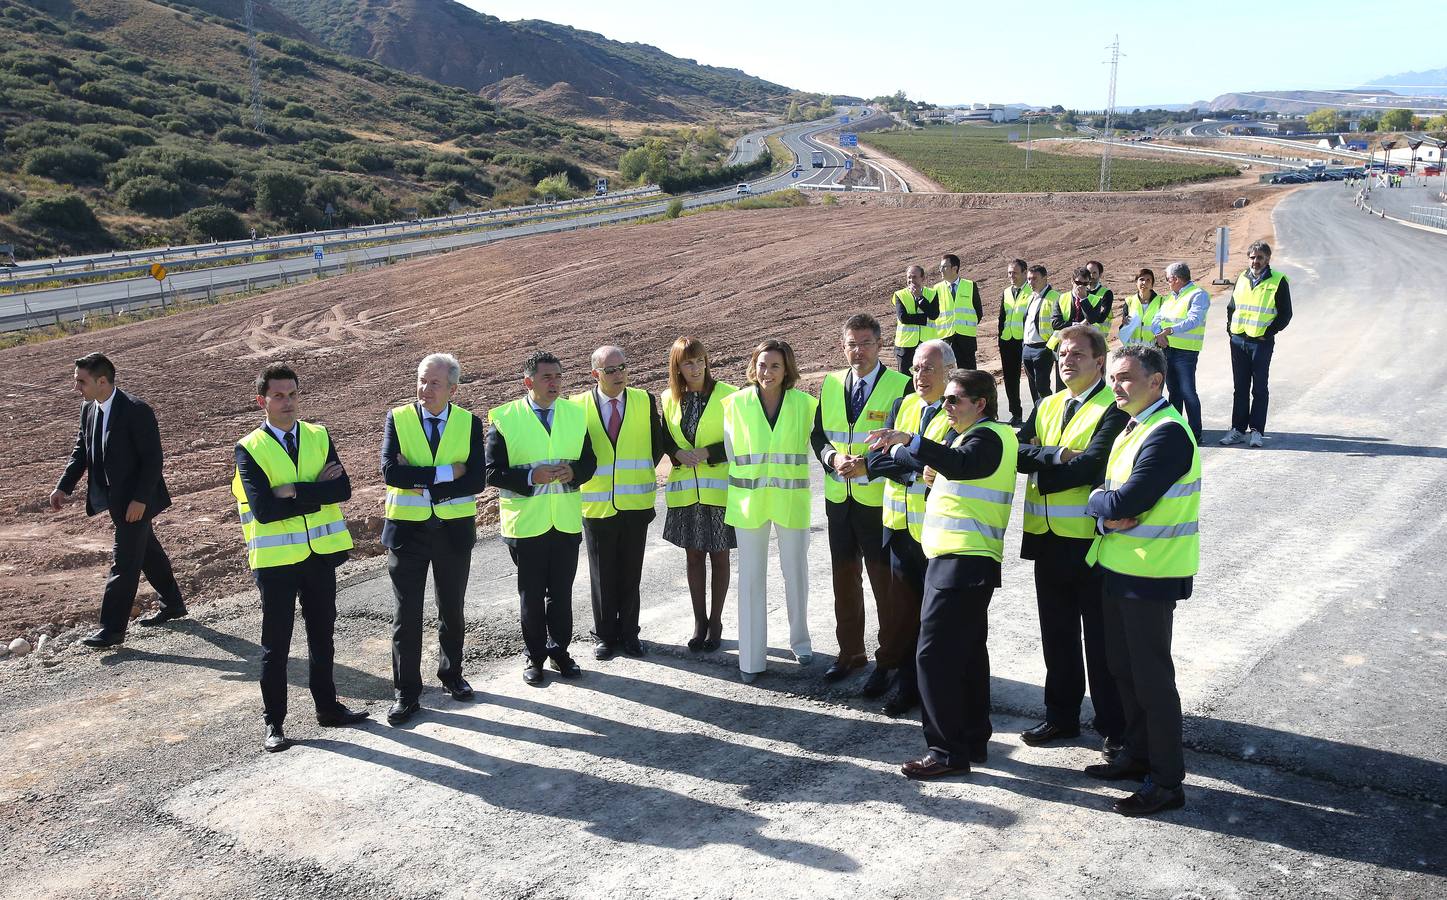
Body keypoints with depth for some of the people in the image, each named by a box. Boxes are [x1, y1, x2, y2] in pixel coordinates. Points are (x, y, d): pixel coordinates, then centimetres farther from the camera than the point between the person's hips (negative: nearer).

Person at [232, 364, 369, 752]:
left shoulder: (319, 436, 3)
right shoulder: (249, 449, -9)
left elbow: (342, 490, -10)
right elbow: (264, 509, -21)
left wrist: (293, 491, -20)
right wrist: (316, 493, -16)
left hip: (321, 550, 4)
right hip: (276, 557, -4)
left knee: (321, 634, 16)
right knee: (276, 644, 6)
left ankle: (327, 706, 31)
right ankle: (274, 723, 17)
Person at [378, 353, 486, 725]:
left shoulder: (470, 423, -2)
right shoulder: (397, 418, -5)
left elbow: (476, 480, -12)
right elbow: (391, 472, -18)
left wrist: (422, 484, -18)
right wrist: (445, 473, -20)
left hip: (454, 527, 1)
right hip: (407, 527, -1)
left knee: (451, 609, 16)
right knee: (406, 614, 3)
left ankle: (451, 674, 36)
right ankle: (406, 692, 13)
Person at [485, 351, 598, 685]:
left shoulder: (575, 414, 5)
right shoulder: (503, 419, -7)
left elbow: (589, 461, 7)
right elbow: (494, 472, -9)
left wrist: (572, 472, -14)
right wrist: (531, 477, -23)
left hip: (566, 520, 3)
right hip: (525, 522, -3)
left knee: (561, 592, 12)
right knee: (531, 594, 9)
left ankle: (559, 650, 27)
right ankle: (535, 655, 23)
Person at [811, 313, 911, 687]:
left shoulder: (900, 386, -9)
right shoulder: (830, 384, 7)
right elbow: (818, 434, 10)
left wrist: (868, 465, -20)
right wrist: (833, 457, -10)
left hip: (879, 500, -5)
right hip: (839, 499, 5)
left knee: (884, 583, 3)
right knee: (844, 578, 16)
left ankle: (889, 661, 16)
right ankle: (850, 652, 31)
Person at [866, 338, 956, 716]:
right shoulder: (901, 406, 9)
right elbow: (875, 461, -1)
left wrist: (899, 452, -16)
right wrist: (919, 470, -14)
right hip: (901, 526, 5)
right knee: (902, 610, 12)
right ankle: (907, 682, 26)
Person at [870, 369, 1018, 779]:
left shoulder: (988, 437, -12)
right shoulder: (970, 436, 21)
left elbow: (960, 464, -33)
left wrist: (909, 440, -42)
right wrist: (937, 476, 12)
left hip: (961, 562, -11)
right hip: (967, 561, 11)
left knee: (934, 655, -10)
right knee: (968, 653, 15)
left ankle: (948, 751, -5)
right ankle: (974, 741, 24)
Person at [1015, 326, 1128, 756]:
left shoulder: (1113, 409, -10)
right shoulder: (1047, 406, 13)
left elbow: (1089, 466, -22)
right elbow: (1020, 451, -2)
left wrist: (1038, 463, -14)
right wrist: (1057, 455, -18)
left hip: (1091, 540, -7)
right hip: (1048, 539, 7)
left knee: (1101, 640, 4)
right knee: (1057, 635, 17)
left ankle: (1114, 726, 16)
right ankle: (1061, 716, 30)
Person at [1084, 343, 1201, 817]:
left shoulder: (1168, 433, -20)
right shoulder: (1132, 427, 12)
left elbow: (1126, 502, -26)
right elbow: (1107, 491, 11)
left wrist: (1098, 500, -6)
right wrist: (1107, 511, -10)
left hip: (1151, 575, -9)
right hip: (1118, 565, 9)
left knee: (1151, 676, -1)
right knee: (1123, 666, 18)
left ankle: (1167, 781, 10)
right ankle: (1137, 754, 33)